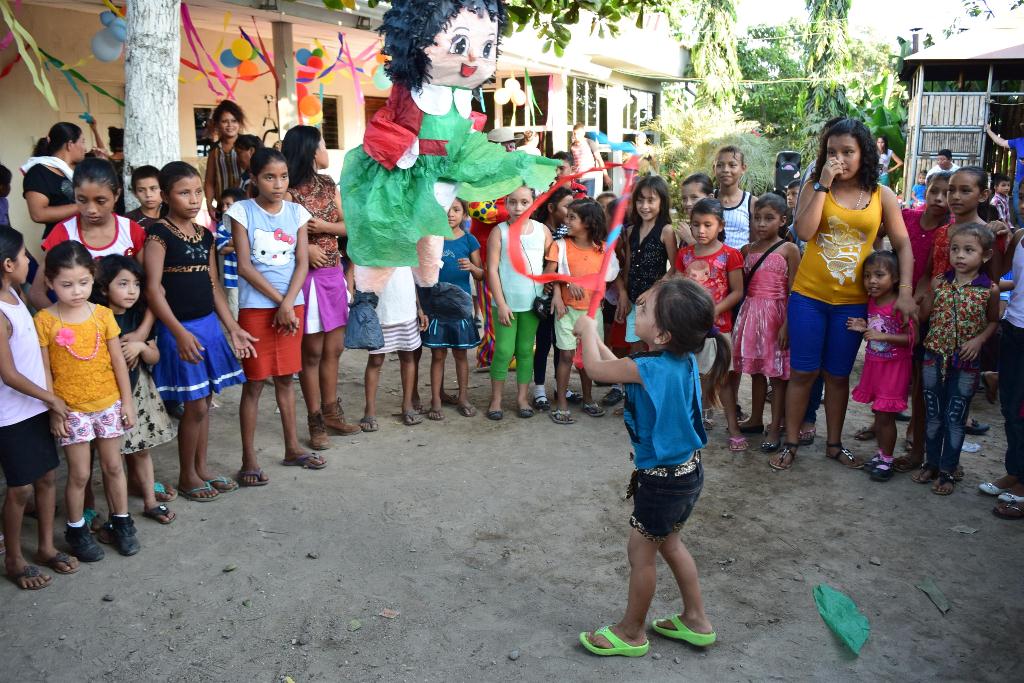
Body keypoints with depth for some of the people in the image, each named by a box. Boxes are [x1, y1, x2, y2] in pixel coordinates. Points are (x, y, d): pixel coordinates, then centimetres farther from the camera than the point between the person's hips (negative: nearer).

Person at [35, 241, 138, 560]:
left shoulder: (103, 314, -3)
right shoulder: (44, 321, -9)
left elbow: (118, 361, 1)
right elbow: (44, 371, -6)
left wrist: (127, 402, 2)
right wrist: (54, 412, -7)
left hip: (108, 404, 2)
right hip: (72, 410, -2)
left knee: (113, 466, 13)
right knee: (79, 473, 5)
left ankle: (121, 523, 28)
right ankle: (76, 530, 24)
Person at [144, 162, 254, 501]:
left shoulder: (204, 235, 10)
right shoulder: (159, 234, -10)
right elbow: (153, 289, -16)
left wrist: (233, 328, 11)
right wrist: (179, 332, -25)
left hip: (209, 324, 7)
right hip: (180, 329, -6)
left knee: (204, 402, 13)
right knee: (195, 405, -1)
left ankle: (201, 468, 27)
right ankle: (186, 476, 16)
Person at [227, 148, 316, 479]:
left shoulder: (297, 212, 6)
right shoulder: (242, 211, -4)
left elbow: (302, 262, 0)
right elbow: (244, 266, -9)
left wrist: (288, 304, -12)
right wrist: (278, 300, -12)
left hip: (292, 305, 3)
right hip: (255, 306, -3)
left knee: (285, 377, 13)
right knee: (254, 383, 1)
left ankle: (292, 448, 24)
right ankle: (249, 459, 9)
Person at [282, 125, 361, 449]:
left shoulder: (328, 184, 10)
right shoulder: (289, 191, -11)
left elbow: (346, 225, 11)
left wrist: (324, 226, -7)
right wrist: (304, 248, -25)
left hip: (334, 273, 7)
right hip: (306, 275, -6)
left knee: (334, 348, 12)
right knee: (312, 350, 2)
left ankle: (331, 412, 26)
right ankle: (316, 420, 13)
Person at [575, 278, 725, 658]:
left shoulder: (650, 368, -30)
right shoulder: (682, 359, -5)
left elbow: (596, 369, -13)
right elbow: (621, 368, 11)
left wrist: (588, 330, 3)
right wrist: (593, 337, 12)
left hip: (663, 478, -8)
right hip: (686, 469, 8)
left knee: (641, 552, 10)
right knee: (669, 543, 25)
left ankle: (631, 633, 29)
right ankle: (696, 621, 39)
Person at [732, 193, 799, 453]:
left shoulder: (788, 249, -6)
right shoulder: (747, 250, 8)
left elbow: (793, 291, -9)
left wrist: (786, 325, -15)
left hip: (776, 314, -5)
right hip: (750, 312, 5)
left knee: (777, 372, 2)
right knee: (756, 369, 14)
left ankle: (775, 428, 9)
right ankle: (756, 419, 27)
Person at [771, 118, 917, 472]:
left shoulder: (882, 196, 1)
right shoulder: (815, 187, -1)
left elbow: (903, 245, 3)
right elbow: (803, 231, -15)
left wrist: (905, 292, -7)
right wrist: (823, 185, -17)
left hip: (852, 301, 1)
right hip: (809, 295, -1)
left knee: (838, 375, 13)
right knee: (802, 372, 5)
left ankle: (834, 443, 28)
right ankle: (790, 443, 18)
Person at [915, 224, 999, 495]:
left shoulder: (989, 290, -7)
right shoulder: (938, 283, -3)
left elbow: (994, 321, 5)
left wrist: (979, 339, -9)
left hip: (966, 363, -2)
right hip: (935, 357, 2)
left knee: (956, 418, 6)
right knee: (933, 414, 13)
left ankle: (947, 471, 18)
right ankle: (931, 463, 27)